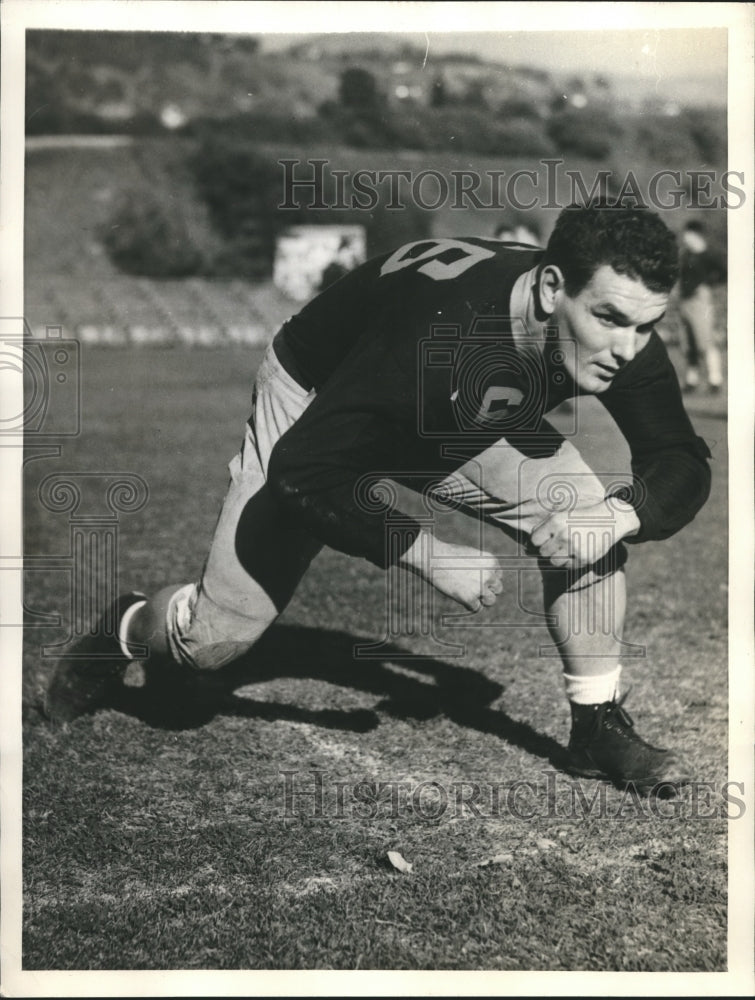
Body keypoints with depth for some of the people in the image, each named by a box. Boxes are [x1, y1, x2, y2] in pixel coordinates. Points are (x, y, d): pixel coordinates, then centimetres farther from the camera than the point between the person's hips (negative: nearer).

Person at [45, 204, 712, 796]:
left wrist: (619, 516, -36)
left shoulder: (621, 332, -26)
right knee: (218, 638, -5)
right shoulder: (442, 329, -43)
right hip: (317, 404, -5)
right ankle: (126, 632, 31)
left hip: (464, 416, 5)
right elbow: (304, 468, -38)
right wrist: (429, 553, -37)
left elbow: (685, 465, -16)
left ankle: (599, 725, 1)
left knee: (590, 514, -18)